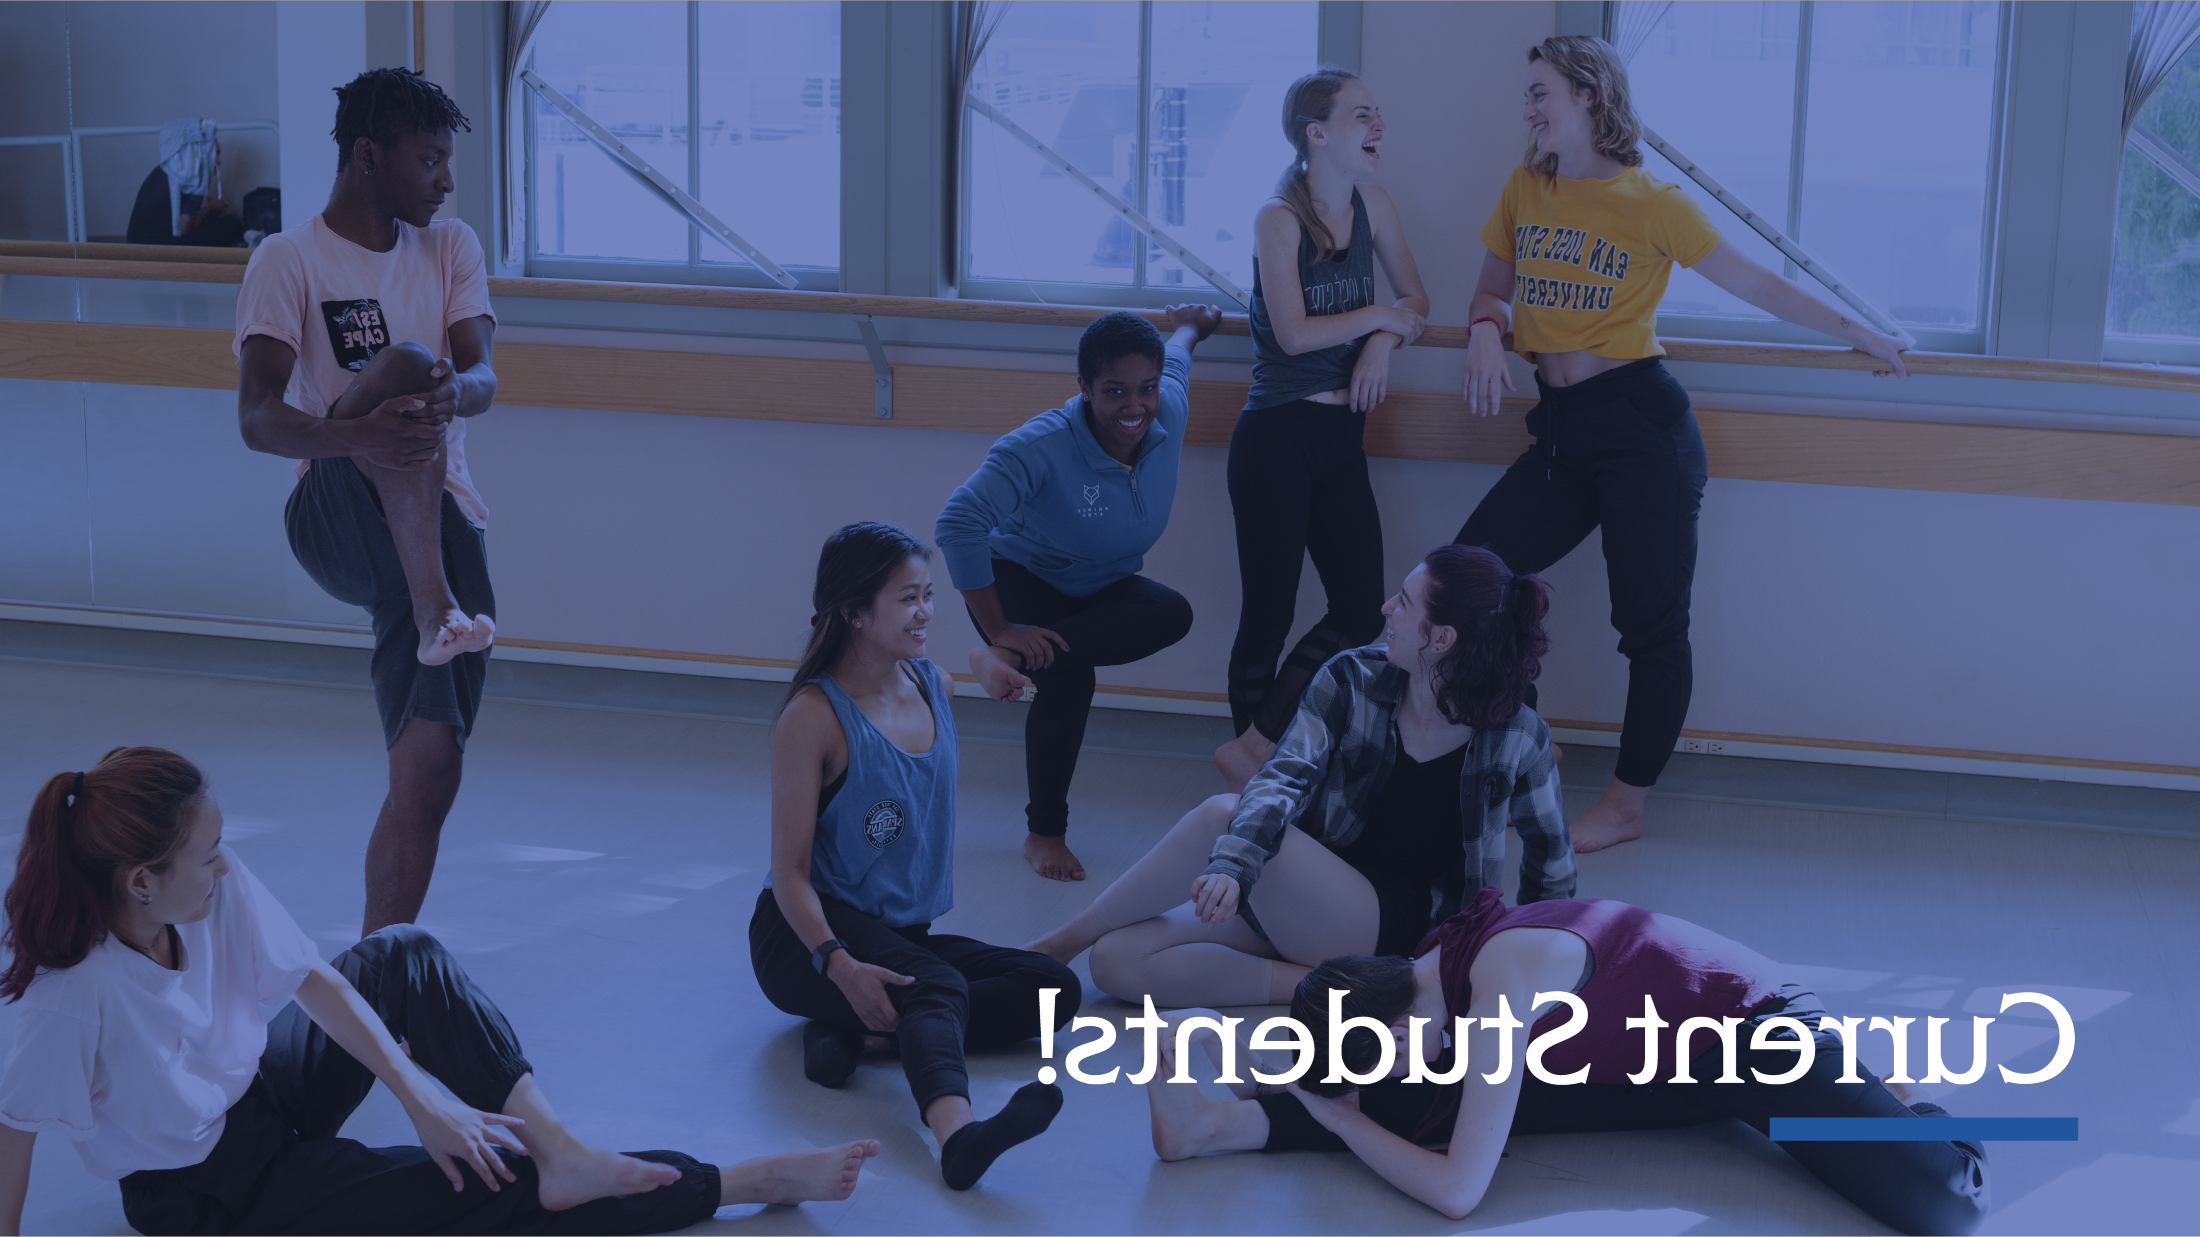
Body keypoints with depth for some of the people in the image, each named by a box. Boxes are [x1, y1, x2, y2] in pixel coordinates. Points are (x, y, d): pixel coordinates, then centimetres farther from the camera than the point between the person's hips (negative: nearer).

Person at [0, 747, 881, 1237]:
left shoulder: (217, 892, -17)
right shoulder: (78, 989, -35)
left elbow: (311, 980, -10)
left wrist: (421, 1093, -16)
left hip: (261, 1094, 7)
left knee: (403, 955, -10)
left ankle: (562, 1153, -14)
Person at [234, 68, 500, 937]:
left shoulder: (451, 249, 13)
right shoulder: (291, 260, -2)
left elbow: (483, 379, -3)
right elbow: (257, 419, -16)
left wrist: (455, 392, -30)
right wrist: (356, 434, -38)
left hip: (442, 525, 4)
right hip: (337, 517, -4)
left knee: (431, 768, -7)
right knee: (406, 367, -33)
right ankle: (439, 612, -41)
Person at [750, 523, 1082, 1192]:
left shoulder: (934, 687, 6)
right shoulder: (813, 717, -15)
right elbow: (791, 872, -18)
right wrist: (838, 964, -33)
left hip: (903, 933, 8)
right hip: (810, 936, -8)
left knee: (1055, 988, -11)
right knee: (936, 984, -37)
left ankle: (857, 1034, -24)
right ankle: (957, 1132, -66)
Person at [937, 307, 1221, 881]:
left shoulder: (1169, 410, -15)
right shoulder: (1043, 446, -32)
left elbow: (1177, 357, 11)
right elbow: (958, 524, -38)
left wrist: (1187, 328, 37)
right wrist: (998, 629, -36)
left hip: (1102, 589, 5)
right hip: (1023, 579, -5)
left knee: (1173, 614, -28)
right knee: (1070, 677, -33)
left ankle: (1013, 663, -29)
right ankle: (1044, 833, -13)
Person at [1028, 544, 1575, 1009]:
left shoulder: (1518, 738, -10)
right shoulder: (1352, 679, -5)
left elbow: (1553, 866, 7)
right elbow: (1284, 778, -18)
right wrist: (1232, 866, -37)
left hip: (1395, 931, -5)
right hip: (1298, 906, 5)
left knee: (1220, 815, -30)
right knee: (1115, 960, -18)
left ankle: (1065, 939, -14)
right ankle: (1317, 983, -18)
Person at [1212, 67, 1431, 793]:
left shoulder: (1372, 205, 7)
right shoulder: (1279, 218, -10)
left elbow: (1414, 300, 14)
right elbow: (1294, 333, -17)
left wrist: (1384, 343, -7)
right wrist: (1380, 316, -6)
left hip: (1340, 439, 7)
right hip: (1277, 436, -6)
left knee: (1361, 611, 1)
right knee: (1268, 614, -1)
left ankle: (1254, 749, 10)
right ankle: (1253, 752, 11)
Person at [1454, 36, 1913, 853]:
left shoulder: (1651, 204, -4)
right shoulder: (1525, 190, 10)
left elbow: (1753, 283, 3)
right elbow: (1493, 288, 21)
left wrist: (1860, 336, 8)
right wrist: (1485, 331, -3)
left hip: (1641, 424, -5)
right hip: (1562, 430, 5)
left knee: (1651, 620, -1)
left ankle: (1628, 806, 12)